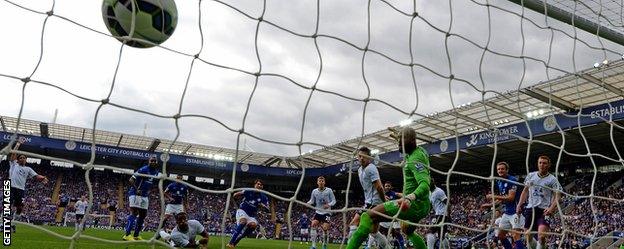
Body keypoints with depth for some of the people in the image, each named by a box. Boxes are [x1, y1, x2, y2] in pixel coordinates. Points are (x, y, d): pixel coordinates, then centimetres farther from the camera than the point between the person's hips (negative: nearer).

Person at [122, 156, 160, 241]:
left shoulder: (156, 172, 7)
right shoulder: (143, 170, -17)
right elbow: (131, 180, -18)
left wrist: (148, 192, 11)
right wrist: (136, 190, -26)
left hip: (144, 196, 8)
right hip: (135, 194, -8)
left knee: (143, 215, 10)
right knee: (135, 212, -18)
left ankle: (136, 235, 19)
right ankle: (127, 235, -21)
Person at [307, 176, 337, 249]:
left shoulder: (329, 190, -7)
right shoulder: (314, 191, 1)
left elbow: (334, 200, -3)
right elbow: (311, 201, 11)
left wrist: (329, 205, -23)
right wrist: (306, 203, -11)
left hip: (326, 212, -2)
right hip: (318, 212, 2)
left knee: (325, 228, -11)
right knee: (313, 224, -18)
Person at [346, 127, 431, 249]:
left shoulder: (415, 160, -18)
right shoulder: (420, 151, 10)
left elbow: (425, 185, -33)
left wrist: (410, 198, -50)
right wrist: (399, 138, 43)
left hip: (414, 204, -10)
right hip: (423, 206, 10)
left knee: (368, 216, -21)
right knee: (408, 231, 39)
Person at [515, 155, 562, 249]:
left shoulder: (552, 179, -3)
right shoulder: (531, 176, 9)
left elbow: (558, 196, -7)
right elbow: (525, 191, 18)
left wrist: (551, 208, -22)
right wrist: (519, 204, 10)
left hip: (544, 210, -4)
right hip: (530, 209, 5)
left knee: (541, 235, -24)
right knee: (528, 236, 6)